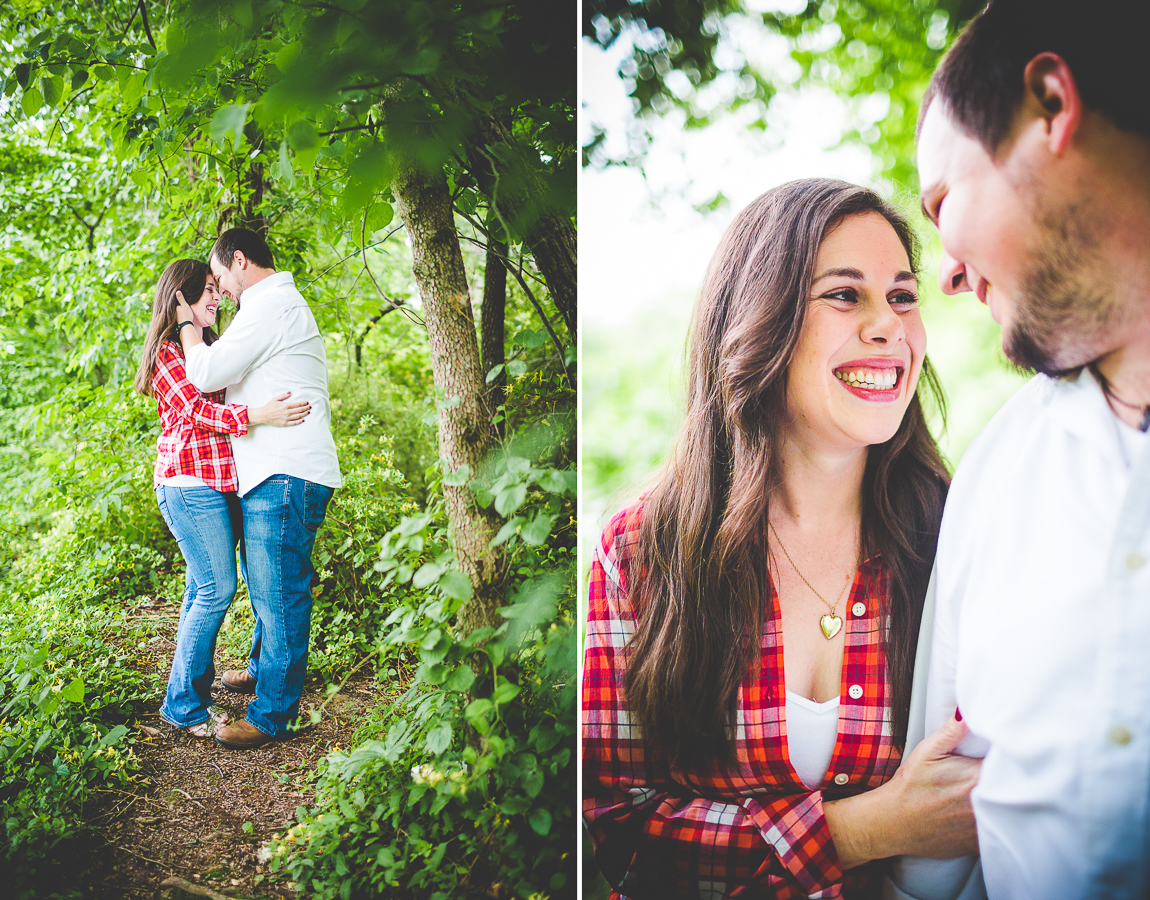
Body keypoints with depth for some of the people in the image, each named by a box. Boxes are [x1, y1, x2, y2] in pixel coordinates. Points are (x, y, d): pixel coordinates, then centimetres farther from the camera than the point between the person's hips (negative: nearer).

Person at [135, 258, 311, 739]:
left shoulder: (209, 347, 24)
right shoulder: (167, 349, -3)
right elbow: (195, 408, -15)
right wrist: (257, 415, -30)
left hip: (223, 479, 8)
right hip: (191, 481, -8)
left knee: (203, 588, 8)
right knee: (217, 588, -11)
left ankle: (193, 697, 13)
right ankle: (183, 703, -1)